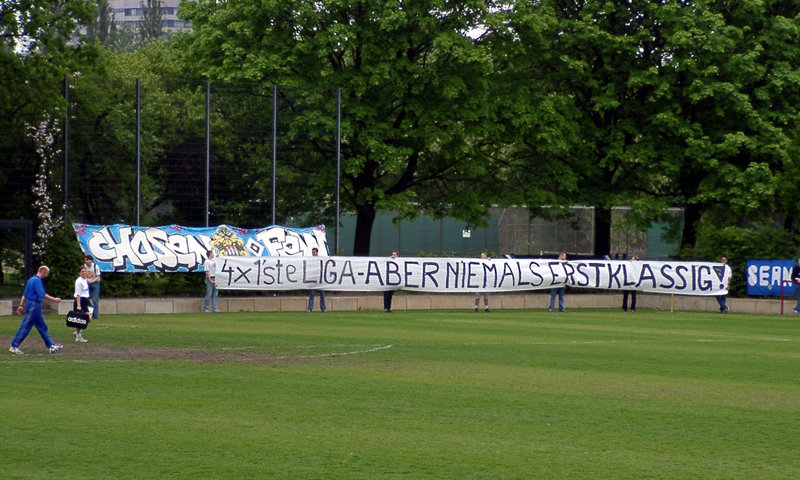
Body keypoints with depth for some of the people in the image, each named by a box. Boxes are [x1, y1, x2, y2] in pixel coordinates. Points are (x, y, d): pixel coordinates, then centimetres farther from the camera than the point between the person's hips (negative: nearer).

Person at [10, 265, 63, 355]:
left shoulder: (31, 279, 16)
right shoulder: (37, 280, -14)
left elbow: (24, 295, 18)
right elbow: (42, 295, -21)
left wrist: (21, 305, 19)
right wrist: (54, 299, -14)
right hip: (34, 306, -11)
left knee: (42, 326, 11)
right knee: (25, 326, -6)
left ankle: (51, 346, 13)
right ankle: (14, 346, -3)